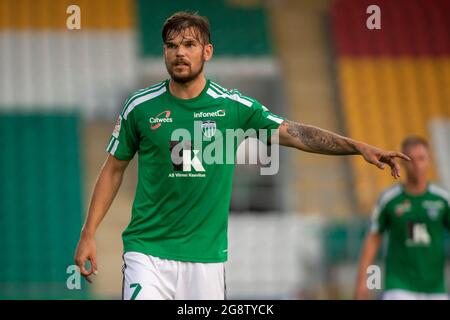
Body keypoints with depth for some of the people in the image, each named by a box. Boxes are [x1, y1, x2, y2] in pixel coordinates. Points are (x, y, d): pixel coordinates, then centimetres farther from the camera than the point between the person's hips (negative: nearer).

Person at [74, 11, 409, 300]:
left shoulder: (233, 106, 0)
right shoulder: (140, 107, 0)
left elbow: (296, 133, -4)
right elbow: (113, 169, 9)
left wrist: (359, 147, -15)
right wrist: (88, 234, 4)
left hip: (206, 254, 1)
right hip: (148, 250, -1)